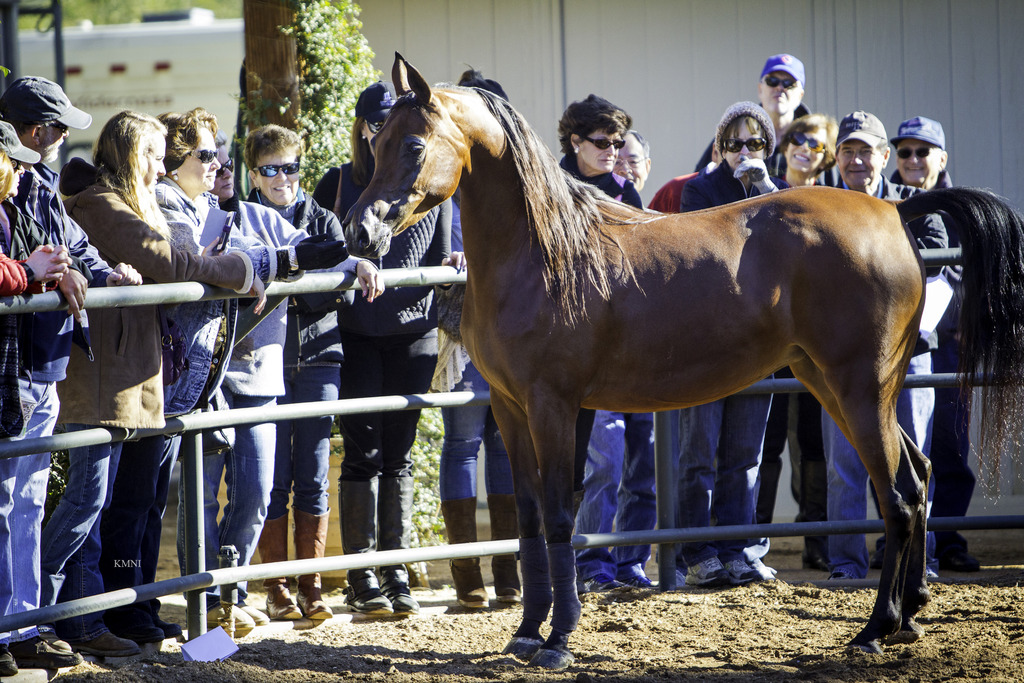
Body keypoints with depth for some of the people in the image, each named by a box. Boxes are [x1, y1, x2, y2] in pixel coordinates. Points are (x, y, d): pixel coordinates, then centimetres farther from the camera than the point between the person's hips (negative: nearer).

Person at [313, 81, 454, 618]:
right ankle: (361, 578, 4)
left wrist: (452, 267, -10)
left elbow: (440, 262, 11)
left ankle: (396, 572, 11)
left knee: (398, 454, 5)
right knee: (362, 452, -2)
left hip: (412, 333, 1)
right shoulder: (338, 184, 4)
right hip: (355, 334, -1)